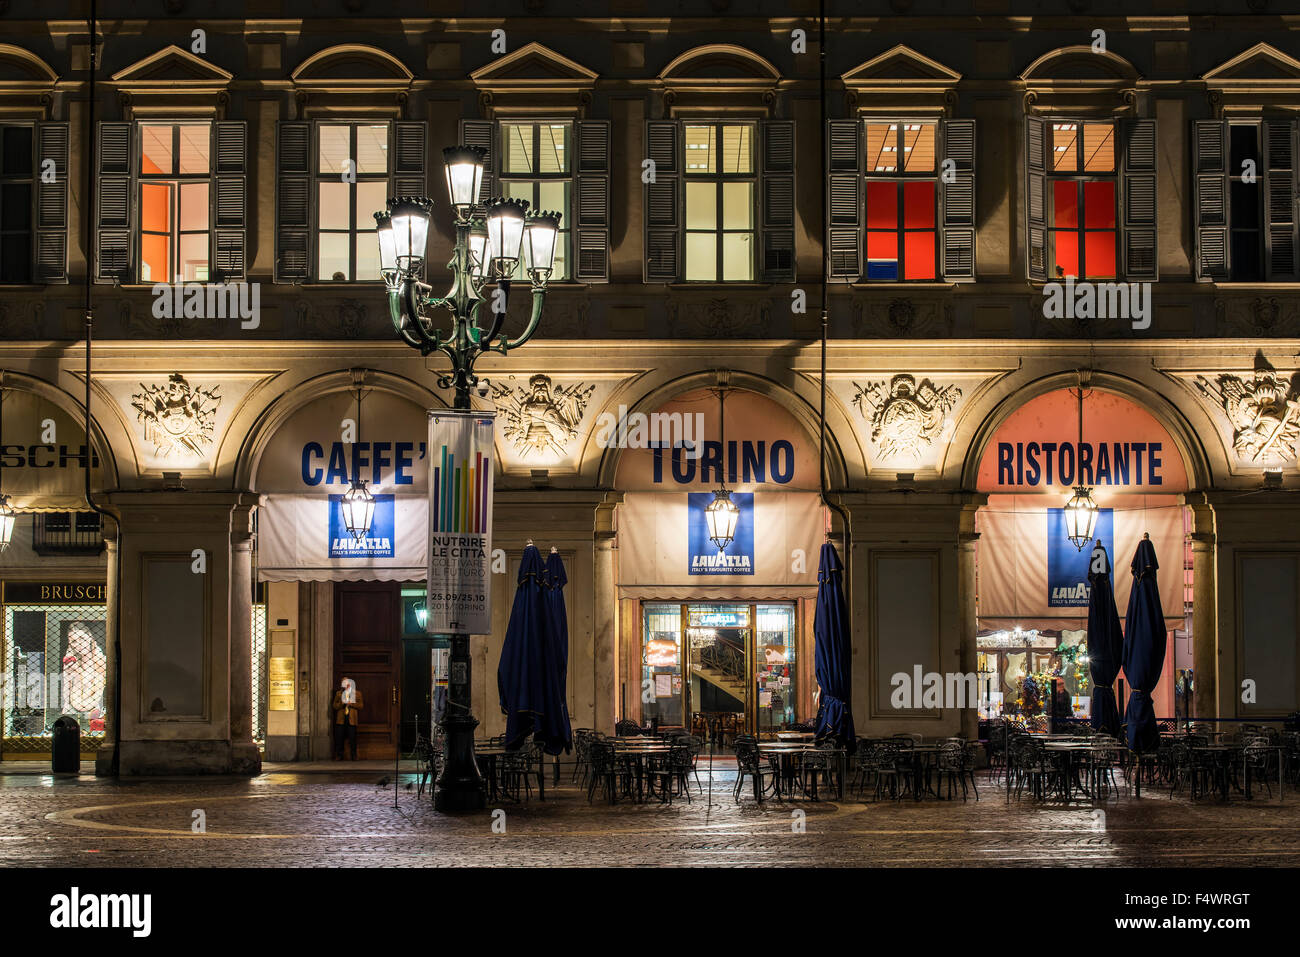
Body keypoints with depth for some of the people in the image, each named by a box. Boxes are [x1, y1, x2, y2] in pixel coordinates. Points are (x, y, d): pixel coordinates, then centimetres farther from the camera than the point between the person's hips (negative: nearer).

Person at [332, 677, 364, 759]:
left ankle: (354, 756, 5)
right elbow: (335, 705, 7)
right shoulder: (338, 693, 13)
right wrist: (342, 703, -11)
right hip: (341, 719, 1)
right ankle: (339, 755, 7)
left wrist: (351, 704, -11)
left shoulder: (357, 694, 9)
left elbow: (361, 705, 2)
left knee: (352, 738, -3)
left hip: (352, 719, -1)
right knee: (339, 738, -1)